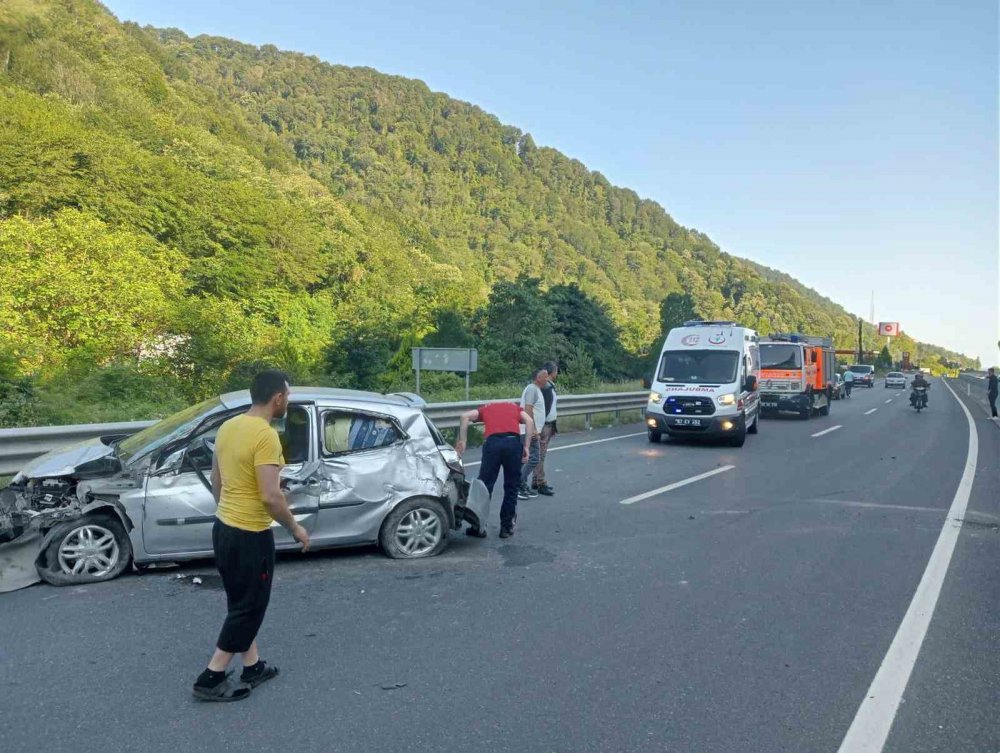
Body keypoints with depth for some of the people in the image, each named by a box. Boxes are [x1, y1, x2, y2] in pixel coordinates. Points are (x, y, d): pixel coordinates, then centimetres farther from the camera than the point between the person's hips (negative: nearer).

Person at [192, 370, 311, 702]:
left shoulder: (227, 427, 5)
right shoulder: (265, 436, -23)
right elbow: (271, 496, -26)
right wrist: (295, 528, -12)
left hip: (224, 527, 9)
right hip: (250, 535, -9)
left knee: (242, 602, 19)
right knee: (249, 606, 6)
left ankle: (253, 667, 31)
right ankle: (211, 678, 13)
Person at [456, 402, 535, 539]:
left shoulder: (485, 408, 30)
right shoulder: (515, 406, 31)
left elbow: (465, 416, 10)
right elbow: (529, 421, 11)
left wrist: (462, 441, 9)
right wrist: (526, 447, 7)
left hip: (493, 442, -1)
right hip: (514, 442, 1)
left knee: (485, 486, 11)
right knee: (511, 488, 15)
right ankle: (506, 527, 20)